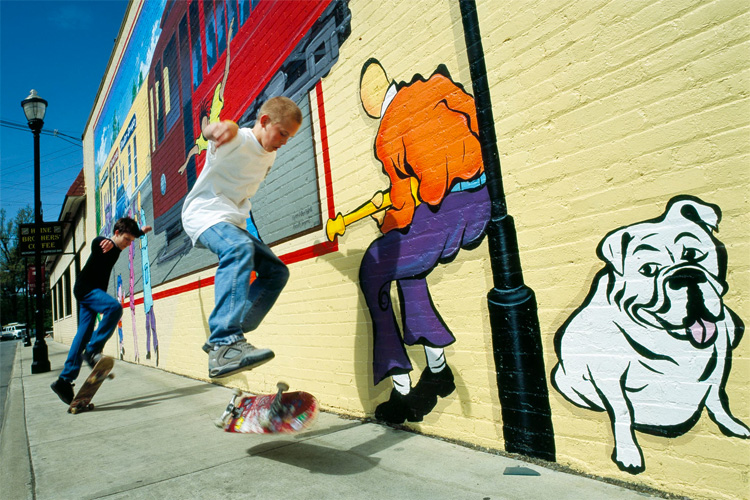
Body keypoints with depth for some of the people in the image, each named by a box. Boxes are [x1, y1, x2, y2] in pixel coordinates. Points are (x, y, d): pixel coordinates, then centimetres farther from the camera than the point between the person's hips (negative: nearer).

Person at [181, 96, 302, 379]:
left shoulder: (269, 156, 14)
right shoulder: (237, 139, -11)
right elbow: (210, 130, -35)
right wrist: (220, 128, -58)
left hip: (232, 223, 9)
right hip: (204, 214, -9)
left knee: (276, 271, 2)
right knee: (239, 249, -38)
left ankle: (221, 341, -2)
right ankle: (225, 344, -47)